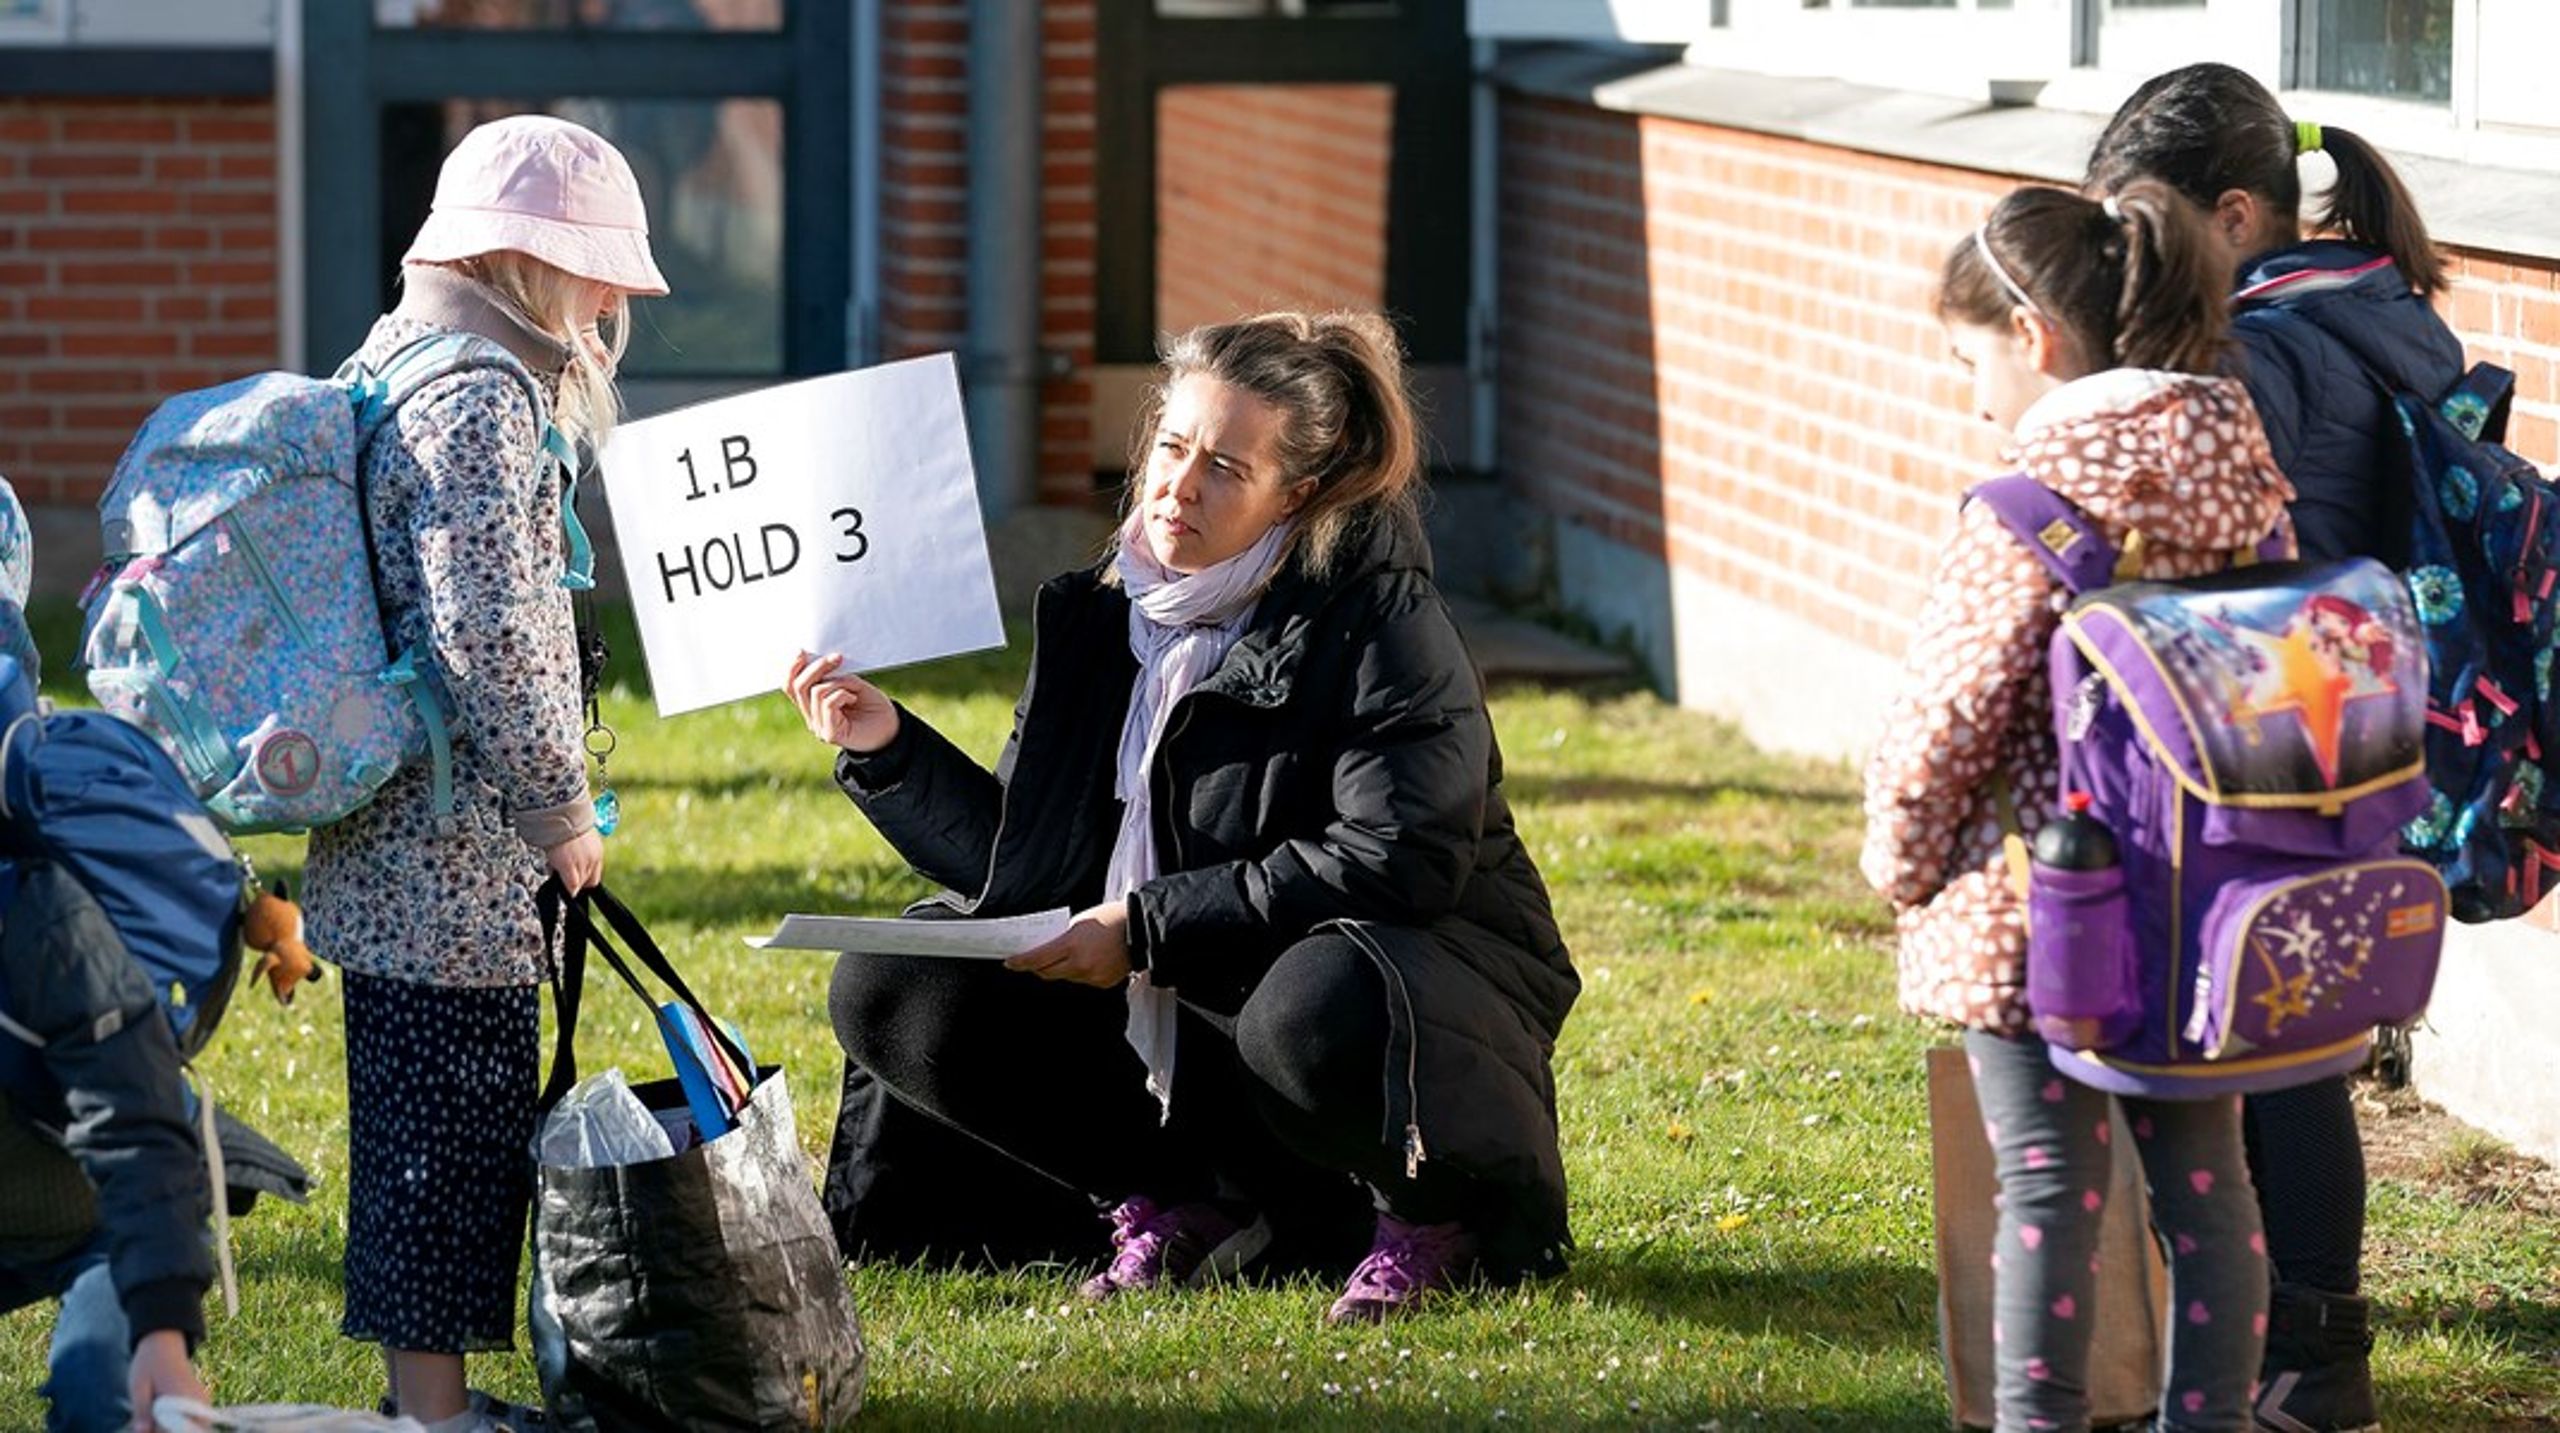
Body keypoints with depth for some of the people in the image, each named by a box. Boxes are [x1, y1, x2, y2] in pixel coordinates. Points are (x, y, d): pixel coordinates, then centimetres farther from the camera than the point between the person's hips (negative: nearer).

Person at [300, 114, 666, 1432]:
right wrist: (558, 805, -15)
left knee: (420, 1116, 15)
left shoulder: (396, 372, 15)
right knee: (462, 1117, -4)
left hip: (389, 846, 10)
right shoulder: (479, 404, -17)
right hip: (458, 859, -10)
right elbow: (489, 634, -24)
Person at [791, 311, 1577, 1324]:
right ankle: (1193, 1203, -2)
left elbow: (1394, 862, -25)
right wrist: (888, 752, -5)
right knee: (885, 995, -5)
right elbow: (1018, 858, 10)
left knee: (1318, 1012, -42)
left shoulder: (1378, 621, -14)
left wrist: (1149, 926, -23)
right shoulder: (1104, 620, 6)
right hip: (1180, 1013, 7)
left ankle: (1436, 1213, -9)